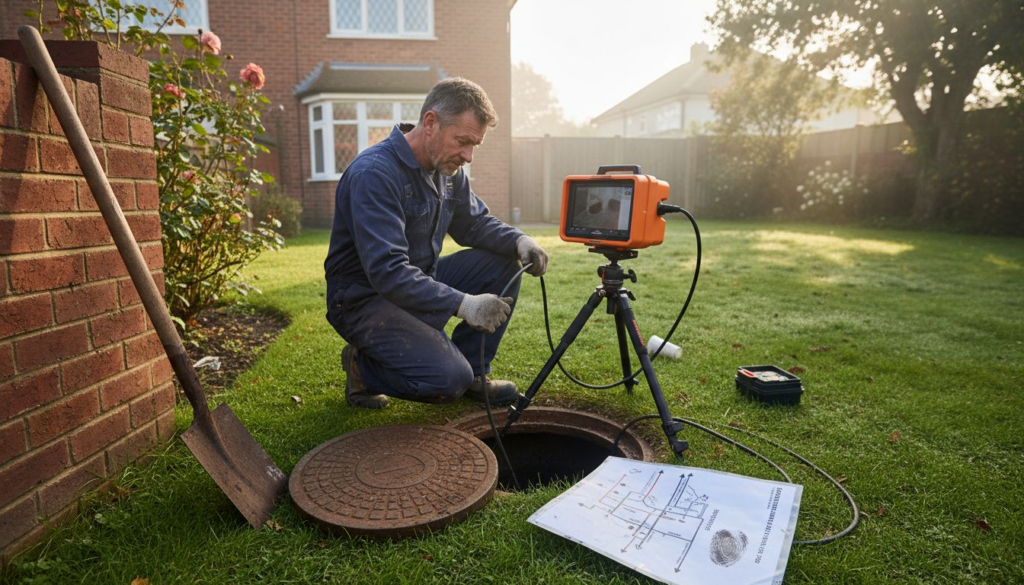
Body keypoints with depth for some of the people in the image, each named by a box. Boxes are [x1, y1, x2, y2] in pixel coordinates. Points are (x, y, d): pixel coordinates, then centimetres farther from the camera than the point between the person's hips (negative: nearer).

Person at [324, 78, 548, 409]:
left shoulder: (448, 168, 1)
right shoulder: (373, 173, -26)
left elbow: (475, 223, 9)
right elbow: (386, 270, -33)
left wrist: (520, 241, -12)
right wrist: (462, 304, -42)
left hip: (420, 284, 8)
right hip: (366, 297, -8)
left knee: (502, 262, -6)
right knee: (449, 380, -25)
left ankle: (473, 371, 6)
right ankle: (363, 366, 4)